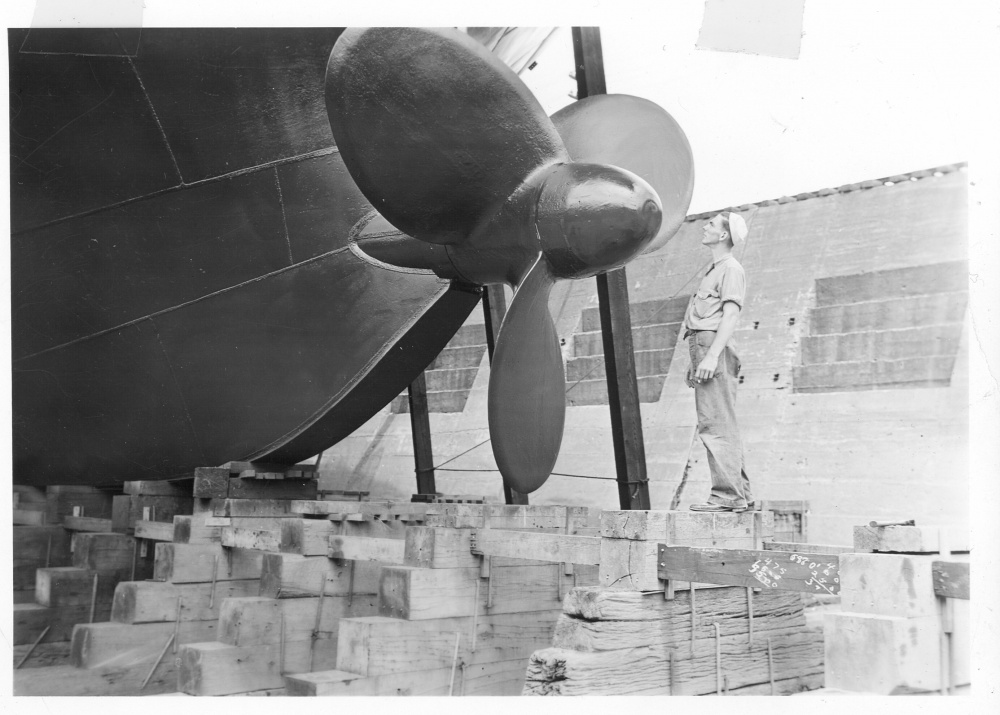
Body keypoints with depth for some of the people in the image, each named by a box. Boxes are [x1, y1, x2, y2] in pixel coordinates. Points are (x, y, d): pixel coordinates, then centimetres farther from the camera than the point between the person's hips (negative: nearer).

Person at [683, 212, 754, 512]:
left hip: (713, 347, -10)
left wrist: (712, 355, -24)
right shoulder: (714, 271, 27)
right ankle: (740, 494, 14)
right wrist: (695, 362, 23)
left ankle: (727, 495, -18)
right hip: (701, 347, 10)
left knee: (716, 424, -15)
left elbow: (731, 314, -15)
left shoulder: (731, 268, -3)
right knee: (721, 426, 10)